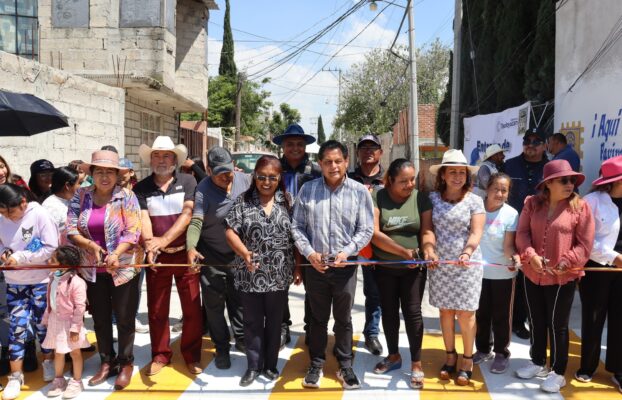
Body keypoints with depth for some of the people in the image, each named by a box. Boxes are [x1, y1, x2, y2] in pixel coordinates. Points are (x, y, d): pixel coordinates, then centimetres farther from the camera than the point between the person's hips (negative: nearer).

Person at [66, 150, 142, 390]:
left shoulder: (126, 196, -7)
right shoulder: (81, 196, 2)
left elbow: (132, 231, -13)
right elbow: (70, 229, -2)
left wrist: (116, 254, -26)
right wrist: (91, 246, -18)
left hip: (123, 268, -3)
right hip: (92, 269, 3)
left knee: (124, 318, 5)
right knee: (100, 318, 13)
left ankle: (125, 364, 22)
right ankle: (106, 363, 29)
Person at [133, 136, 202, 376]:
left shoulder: (187, 182, -2)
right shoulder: (141, 188, 2)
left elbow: (187, 214, -13)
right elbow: (143, 218, -11)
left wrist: (164, 239, -25)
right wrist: (149, 243, -31)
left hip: (184, 253, -1)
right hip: (157, 256, 1)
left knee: (192, 307, 4)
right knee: (156, 309, 10)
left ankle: (192, 355, 21)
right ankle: (160, 355, 27)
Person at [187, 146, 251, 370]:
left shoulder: (244, 180, -5)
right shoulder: (203, 190, -19)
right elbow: (195, 222, -28)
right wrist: (191, 248, -43)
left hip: (238, 255, 4)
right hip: (211, 258, -3)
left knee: (239, 300, 18)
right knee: (215, 305, 8)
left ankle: (241, 339, 37)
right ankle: (222, 349, 24)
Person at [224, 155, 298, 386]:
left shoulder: (288, 202, 1)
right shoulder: (243, 201, -2)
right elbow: (230, 232, -5)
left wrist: (298, 266, 2)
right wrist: (244, 253, -20)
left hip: (279, 275, 1)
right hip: (251, 275, -1)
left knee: (274, 322, 14)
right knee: (252, 322, 11)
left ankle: (270, 364, 31)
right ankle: (254, 366, 28)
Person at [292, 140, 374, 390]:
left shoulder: (360, 192, -4)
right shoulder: (307, 190, 0)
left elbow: (366, 230, -3)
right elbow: (297, 226, 2)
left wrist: (346, 252, -15)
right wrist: (309, 253, -11)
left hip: (345, 266, -1)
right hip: (315, 265, 1)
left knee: (343, 319, 12)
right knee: (318, 318, 14)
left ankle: (345, 366, 28)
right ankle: (316, 365, 29)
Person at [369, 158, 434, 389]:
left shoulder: (421, 198, -3)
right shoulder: (377, 198, -8)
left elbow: (427, 230, -8)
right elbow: (374, 233, -16)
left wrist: (428, 248, -31)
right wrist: (404, 251, -23)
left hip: (413, 268, 0)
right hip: (384, 268, 1)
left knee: (412, 312, 0)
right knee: (389, 311, 13)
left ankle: (416, 364, 15)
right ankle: (394, 356, 32)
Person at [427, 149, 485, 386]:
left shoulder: (474, 201, -2)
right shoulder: (433, 198, 3)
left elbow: (476, 233, -9)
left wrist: (467, 253, -26)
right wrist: (429, 249, -15)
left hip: (466, 265, -2)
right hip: (440, 264, 2)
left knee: (465, 313, 3)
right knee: (445, 311, 10)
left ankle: (467, 360, 19)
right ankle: (450, 357, 26)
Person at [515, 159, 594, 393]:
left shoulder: (580, 207, -7)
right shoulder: (532, 204, 1)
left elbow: (585, 244, -8)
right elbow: (522, 233, -2)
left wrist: (565, 263, -19)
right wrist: (531, 256, -18)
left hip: (563, 278, -3)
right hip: (532, 274, 3)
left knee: (558, 324, 7)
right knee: (536, 321, 17)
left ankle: (557, 372, 24)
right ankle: (538, 362, 37)